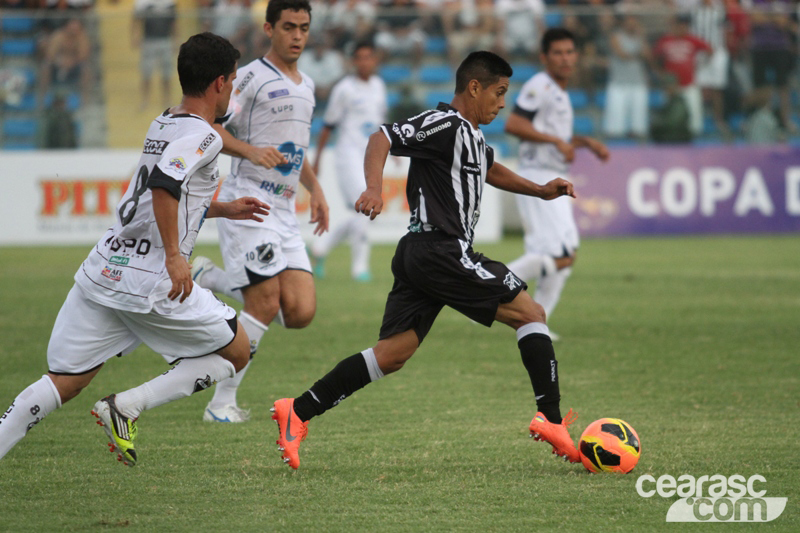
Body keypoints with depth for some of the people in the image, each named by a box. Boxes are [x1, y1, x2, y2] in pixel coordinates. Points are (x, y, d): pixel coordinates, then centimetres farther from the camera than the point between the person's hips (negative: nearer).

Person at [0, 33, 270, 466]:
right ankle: (127, 406, -4)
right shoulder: (203, 137, -8)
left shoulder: (163, 124, 19)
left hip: (103, 268, 8)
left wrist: (223, 209, 38)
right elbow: (163, 185, -26)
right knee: (236, 351, 10)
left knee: (64, 383, 8)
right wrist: (174, 256, -24)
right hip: (151, 281, -8)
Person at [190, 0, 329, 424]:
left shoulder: (306, 85, 19)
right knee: (266, 304, -15)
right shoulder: (251, 78, -6)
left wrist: (315, 190, 21)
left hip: (284, 212, 7)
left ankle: (210, 279, 14)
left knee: (301, 311, -5)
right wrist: (251, 151, -27)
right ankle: (221, 404, -3)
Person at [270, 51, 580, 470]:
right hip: (442, 251, -10)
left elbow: (490, 169, 42)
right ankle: (551, 419, -6)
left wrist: (541, 191, 32)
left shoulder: (470, 135, 21)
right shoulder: (444, 124, -10)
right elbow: (381, 139, -19)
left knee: (392, 355, 3)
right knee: (530, 313, -4)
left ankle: (298, 412, -3)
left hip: (420, 257, 10)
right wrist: (374, 189, -35)